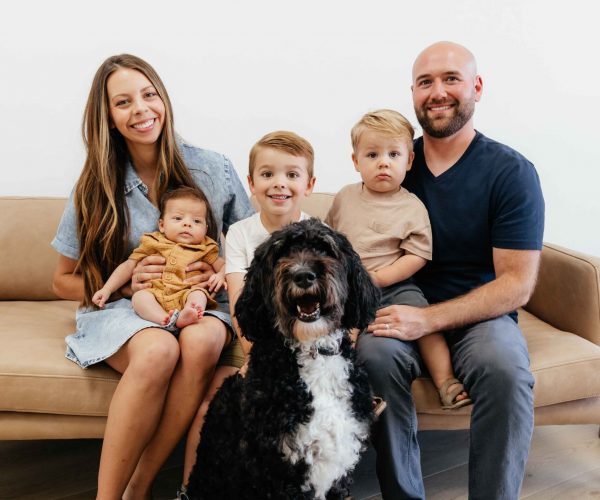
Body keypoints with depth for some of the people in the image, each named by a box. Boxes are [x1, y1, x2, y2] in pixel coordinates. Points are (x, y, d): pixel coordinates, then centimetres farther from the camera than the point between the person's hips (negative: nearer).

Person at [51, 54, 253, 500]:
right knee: (158, 351, -36)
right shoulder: (98, 187, 1)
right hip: (125, 308, 0)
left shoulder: (214, 170, -1)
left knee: (202, 342, -36)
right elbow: (64, 281, 7)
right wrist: (126, 283, -12)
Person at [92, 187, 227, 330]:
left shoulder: (205, 248, 16)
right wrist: (107, 290, 12)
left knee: (199, 294, -31)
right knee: (139, 296, -27)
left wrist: (221, 275, -5)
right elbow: (128, 266, 20)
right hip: (156, 296, 1)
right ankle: (168, 321, -47)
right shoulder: (153, 243, 17)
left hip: (187, 294, -1)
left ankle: (185, 316, -58)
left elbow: (224, 265, 21)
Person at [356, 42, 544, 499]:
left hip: (481, 314, -1)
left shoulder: (512, 172, -6)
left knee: (506, 371, -33)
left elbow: (517, 284, -10)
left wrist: (428, 319, -22)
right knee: (374, 352, -30)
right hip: (404, 307, 2)